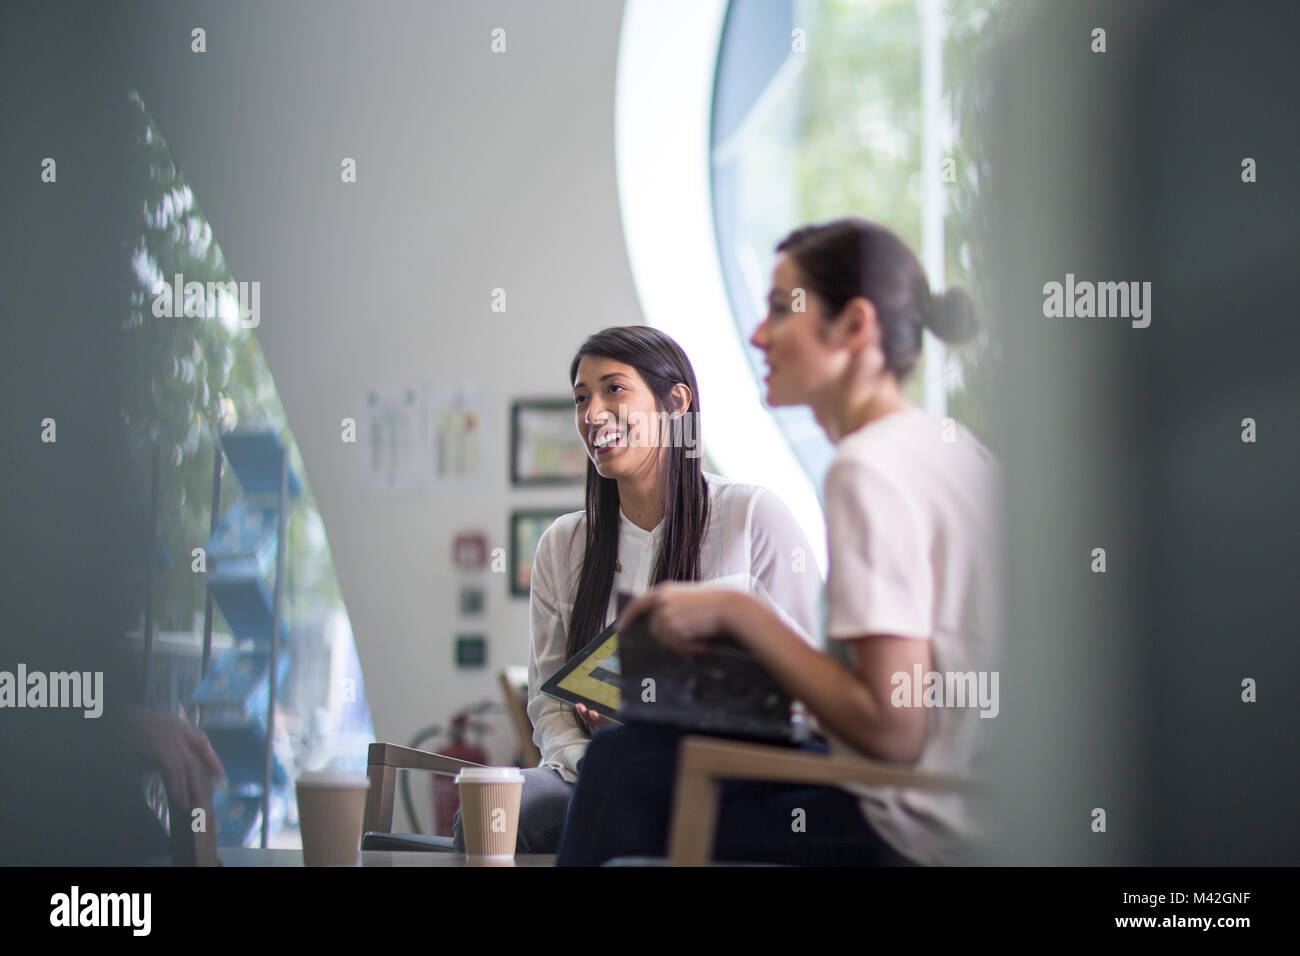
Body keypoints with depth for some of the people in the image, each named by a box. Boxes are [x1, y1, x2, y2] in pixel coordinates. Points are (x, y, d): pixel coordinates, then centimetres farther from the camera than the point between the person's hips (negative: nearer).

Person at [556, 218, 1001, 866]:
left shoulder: (867, 470, -17)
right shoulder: (956, 449, 11)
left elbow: (892, 729, -22)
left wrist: (738, 614, -14)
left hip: (915, 831, -9)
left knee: (626, 767, -3)